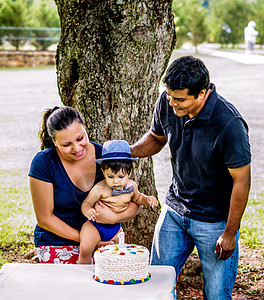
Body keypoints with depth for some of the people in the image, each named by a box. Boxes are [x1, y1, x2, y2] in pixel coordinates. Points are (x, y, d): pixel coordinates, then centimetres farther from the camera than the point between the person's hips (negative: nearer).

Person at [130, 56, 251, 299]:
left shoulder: (229, 124, -27)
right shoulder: (167, 103, -10)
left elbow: (241, 181, -19)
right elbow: (155, 138, 11)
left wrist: (230, 233, -14)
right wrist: (127, 152, -9)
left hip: (215, 220, -5)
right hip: (174, 209, 5)